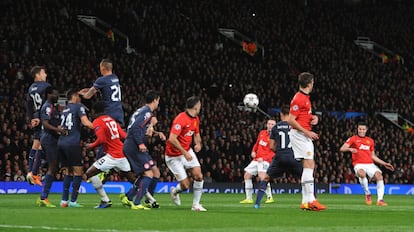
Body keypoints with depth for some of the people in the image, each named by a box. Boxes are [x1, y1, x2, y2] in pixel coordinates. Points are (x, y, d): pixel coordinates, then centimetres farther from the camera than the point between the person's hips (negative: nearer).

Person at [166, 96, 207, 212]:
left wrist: (198, 143, -2)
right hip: (174, 156, -8)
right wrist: (184, 153, -28)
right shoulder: (181, 119, -24)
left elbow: (197, 134, 21)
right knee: (185, 185, -9)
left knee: (199, 176, -10)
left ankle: (196, 204, 3)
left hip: (187, 152, 8)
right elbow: (172, 139, -29)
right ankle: (174, 191, 27)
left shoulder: (196, 119, 4)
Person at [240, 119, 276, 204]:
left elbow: (273, 152, -15)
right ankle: (249, 198, 15)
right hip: (256, 159, 8)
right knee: (247, 175, 7)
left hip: (265, 160, -8)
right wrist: (253, 151, 7)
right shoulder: (262, 133, 12)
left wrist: (263, 158, -23)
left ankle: (270, 197, -21)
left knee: (262, 176, -29)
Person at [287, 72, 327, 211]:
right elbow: (291, 120, -18)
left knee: (309, 166, 8)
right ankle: (310, 200, -18)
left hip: (306, 136, 10)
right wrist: (306, 132, -19)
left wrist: (313, 118, 8)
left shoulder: (306, 98, 16)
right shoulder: (298, 99, -14)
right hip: (299, 135, -10)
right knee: (309, 165, -15)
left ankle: (306, 202, 8)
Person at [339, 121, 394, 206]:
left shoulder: (370, 141, 18)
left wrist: (384, 163, 20)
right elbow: (342, 149, -7)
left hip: (370, 164, 4)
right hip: (359, 164, -4)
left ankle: (380, 200, -19)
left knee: (379, 176, -22)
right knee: (362, 174, -37)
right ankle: (367, 194, -16)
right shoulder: (353, 139, 5)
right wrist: (350, 149, -28)